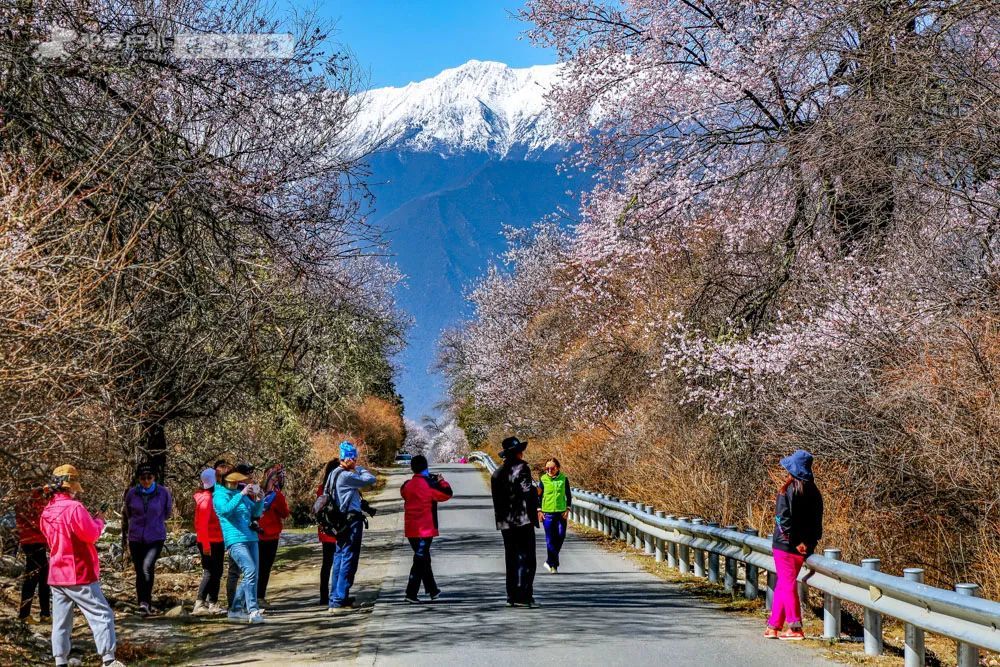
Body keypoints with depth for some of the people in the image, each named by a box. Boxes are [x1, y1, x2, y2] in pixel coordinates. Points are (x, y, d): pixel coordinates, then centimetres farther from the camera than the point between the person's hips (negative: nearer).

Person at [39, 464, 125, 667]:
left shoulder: (46, 512, 10)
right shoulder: (74, 508, -16)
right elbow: (91, 534, -17)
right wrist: (98, 521, 2)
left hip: (57, 574, 8)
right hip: (79, 574, -8)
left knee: (61, 621, 10)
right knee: (102, 614, -4)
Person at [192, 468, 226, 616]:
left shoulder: (214, 497, 12)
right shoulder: (206, 499, -17)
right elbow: (202, 524, -22)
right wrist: (206, 545, -24)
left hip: (217, 541, 9)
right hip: (210, 543, -9)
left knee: (217, 573, 14)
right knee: (210, 573, -9)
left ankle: (212, 604, 21)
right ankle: (199, 605, -11)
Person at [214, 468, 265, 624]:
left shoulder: (240, 494, 19)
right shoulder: (219, 495, -1)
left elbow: (256, 512, 21)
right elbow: (226, 510, -21)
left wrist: (260, 500, 1)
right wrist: (241, 495, -23)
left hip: (250, 538, 8)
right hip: (235, 540, -8)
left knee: (252, 576, 7)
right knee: (250, 571, -21)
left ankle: (235, 609, 17)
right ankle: (253, 611, -24)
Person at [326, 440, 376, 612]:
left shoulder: (334, 474, 12)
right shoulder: (346, 476, -17)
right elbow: (370, 480, -15)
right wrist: (360, 469, 2)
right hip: (351, 520, -10)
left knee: (339, 559, 13)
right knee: (348, 560, -6)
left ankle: (335, 598, 17)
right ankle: (339, 600, -7)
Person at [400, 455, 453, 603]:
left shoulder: (407, 485, 3)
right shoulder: (429, 485, -13)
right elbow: (447, 494, -5)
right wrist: (441, 481, 14)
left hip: (410, 529, 6)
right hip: (425, 529, -6)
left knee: (423, 559, 18)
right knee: (420, 561, -3)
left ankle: (433, 591, 28)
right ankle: (411, 594, -8)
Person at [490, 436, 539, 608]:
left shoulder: (497, 473, 13)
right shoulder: (521, 468, -8)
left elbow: (496, 499, 14)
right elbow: (528, 492, -16)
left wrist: (501, 518, 17)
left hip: (505, 523, 7)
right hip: (523, 520, -7)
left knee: (512, 560, 12)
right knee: (526, 559, -5)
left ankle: (512, 597, 12)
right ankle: (523, 595, -11)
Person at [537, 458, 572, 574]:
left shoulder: (563, 479, 2)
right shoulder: (543, 479, -1)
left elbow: (568, 495, 11)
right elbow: (538, 495, 6)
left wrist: (567, 509, 2)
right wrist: (539, 511, -1)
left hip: (561, 512, 2)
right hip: (547, 512, -2)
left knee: (561, 536, -2)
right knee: (550, 539, -2)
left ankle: (549, 562, 16)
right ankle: (553, 564, 7)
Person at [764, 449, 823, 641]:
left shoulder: (788, 491, -14)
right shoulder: (814, 492, 7)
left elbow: (784, 518, -20)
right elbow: (817, 520, 9)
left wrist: (794, 541, -15)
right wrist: (811, 542, 10)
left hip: (786, 545, -7)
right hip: (804, 548, 7)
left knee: (787, 584, 0)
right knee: (783, 584, 16)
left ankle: (795, 627, -2)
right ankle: (774, 625, 21)